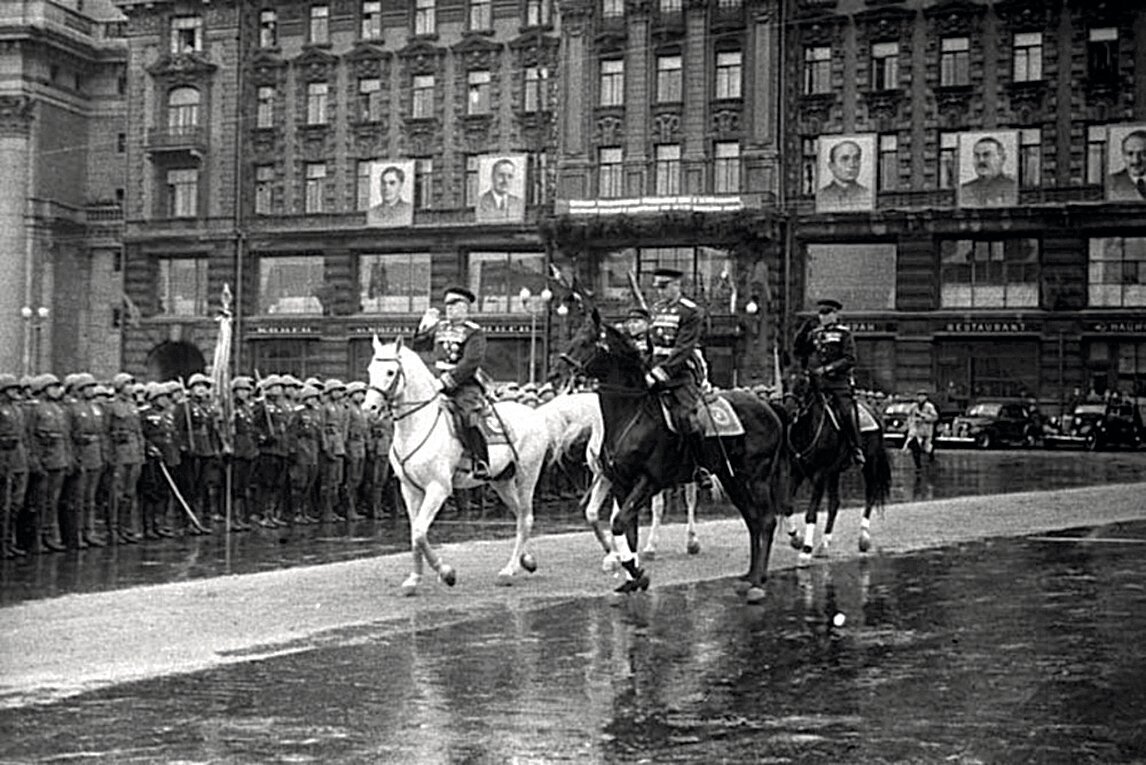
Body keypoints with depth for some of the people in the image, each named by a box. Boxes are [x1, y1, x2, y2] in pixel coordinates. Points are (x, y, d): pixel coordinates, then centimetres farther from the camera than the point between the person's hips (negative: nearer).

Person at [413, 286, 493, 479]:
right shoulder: (440, 327, 15)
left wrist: (447, 381, -24)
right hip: (442, 385, 7)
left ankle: (481, 463, -25)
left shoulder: (474, 332, -5)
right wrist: (424, 326, 10)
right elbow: (418, 346, 26)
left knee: (468, 419, -31)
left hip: (466, 385, -7)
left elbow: (471, 362, -17)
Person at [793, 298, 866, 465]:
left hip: (838, 381, -4)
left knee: (846, 411, -20)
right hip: (815, 381, 4)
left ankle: (857, 449, -11)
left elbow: (849, 360, -4)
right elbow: (797, 351, 18)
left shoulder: (844, 334, 5)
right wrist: (804, 330, 7)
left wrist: (828, 368, -15)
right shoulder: (814, 333, 18)